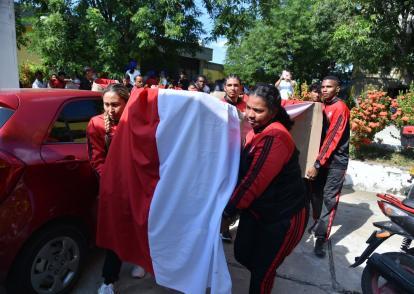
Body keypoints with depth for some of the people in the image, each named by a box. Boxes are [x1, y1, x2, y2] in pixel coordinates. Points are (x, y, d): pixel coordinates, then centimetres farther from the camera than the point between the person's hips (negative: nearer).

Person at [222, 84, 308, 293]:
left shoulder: (274, 138, -27)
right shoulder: (257, 131, 3)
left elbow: (254, 182, -26)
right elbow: (245, 172, 10)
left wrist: (227, 212, -16)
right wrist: (232, 207, 4)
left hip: (284, 215, -8)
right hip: (257, 209, 8)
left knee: (262, 269, 7)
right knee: (242, 254, 17)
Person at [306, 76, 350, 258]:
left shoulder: (340, 108, -14)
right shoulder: (322, 106, 10)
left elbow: (332, 139, -20)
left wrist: (317, 164, -22)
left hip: (336, 161, -7)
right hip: (321, 157, 7)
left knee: (329, 198, -5)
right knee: (316, 192, 12)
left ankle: (321, 238, -1)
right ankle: (318, 223, 32)